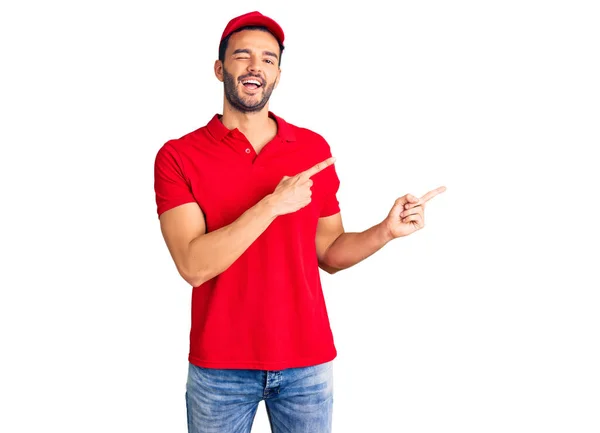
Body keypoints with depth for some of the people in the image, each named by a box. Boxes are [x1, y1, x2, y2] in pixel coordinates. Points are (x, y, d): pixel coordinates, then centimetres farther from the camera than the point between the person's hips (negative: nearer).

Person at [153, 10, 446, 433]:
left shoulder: (315, 149, 1)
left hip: (307, 362, 2)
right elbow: (193, 266, -18)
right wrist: (273, 205, -22)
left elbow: (328, 253, 7)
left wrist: (386, 230, -9)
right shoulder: (178, 156, -7)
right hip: (219, 367, -1)